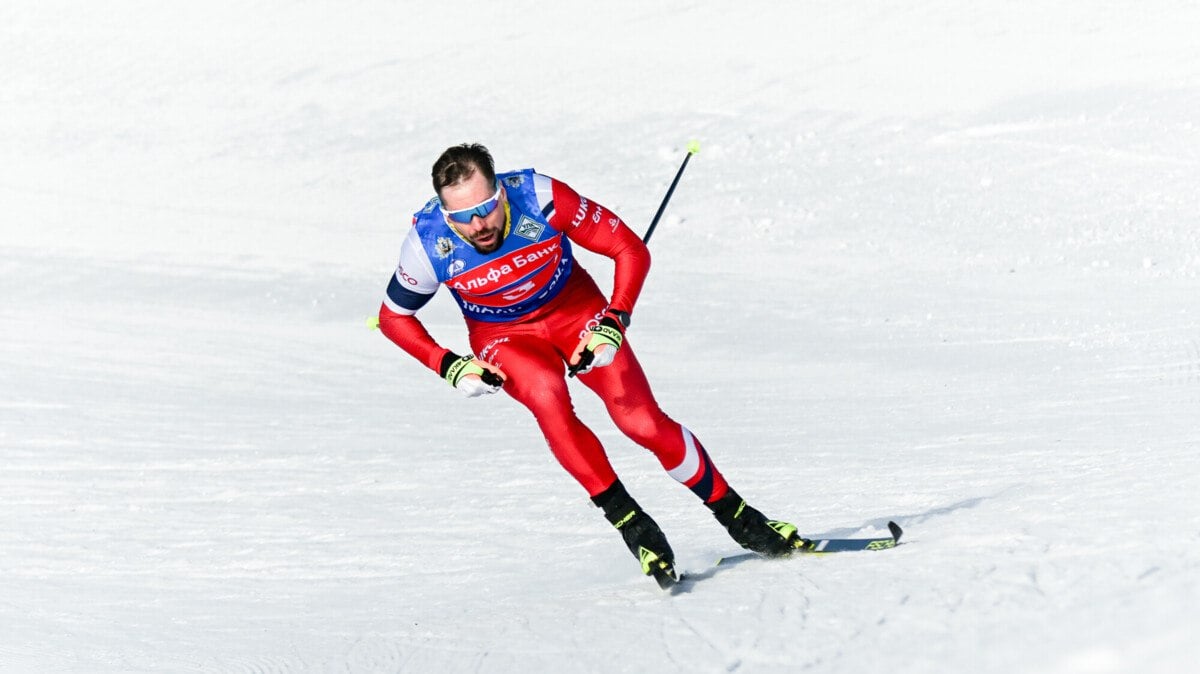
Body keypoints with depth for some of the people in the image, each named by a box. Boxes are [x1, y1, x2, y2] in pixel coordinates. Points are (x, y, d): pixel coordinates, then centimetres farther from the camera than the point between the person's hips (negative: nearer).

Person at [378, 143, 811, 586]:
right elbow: (392, 317, -6)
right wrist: (449, 366, -17)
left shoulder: (540, 197, -29)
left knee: (642, 420, -14)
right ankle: (628, 520, -22)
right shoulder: (428, 243, -25)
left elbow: (631, 251, -17)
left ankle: (735, 515, 4)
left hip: (575, 308, 0)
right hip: (503, 335, 0)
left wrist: (613, 323, -27)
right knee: (547, 395, -33)